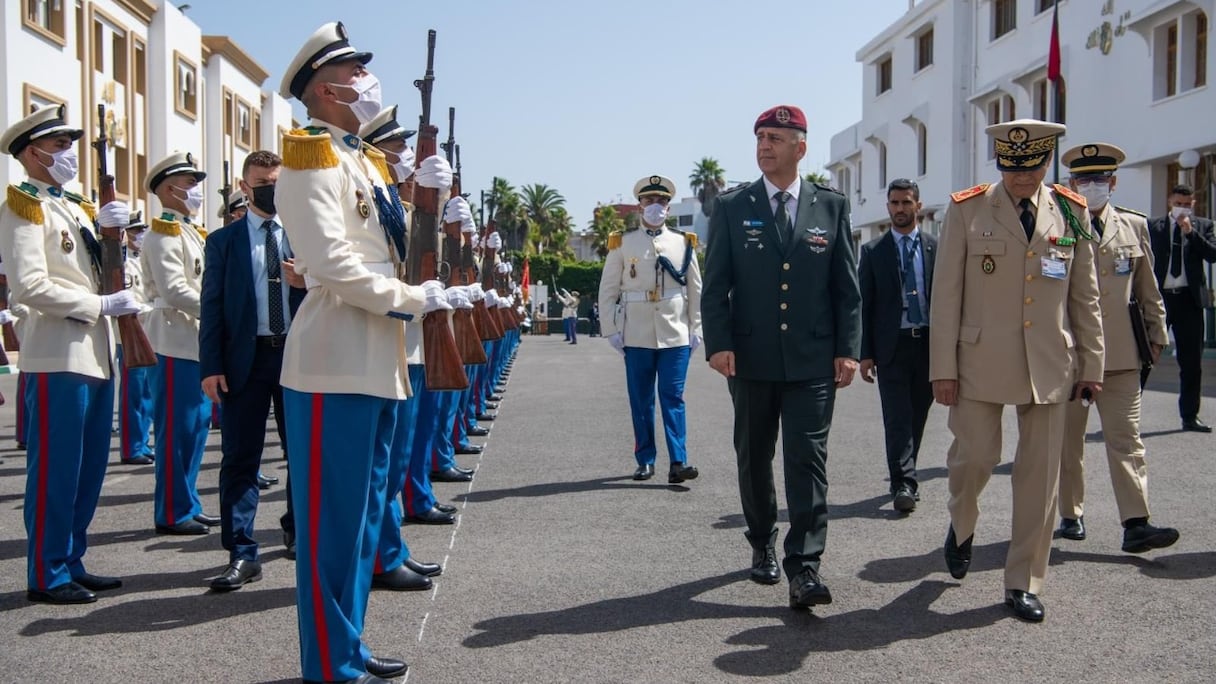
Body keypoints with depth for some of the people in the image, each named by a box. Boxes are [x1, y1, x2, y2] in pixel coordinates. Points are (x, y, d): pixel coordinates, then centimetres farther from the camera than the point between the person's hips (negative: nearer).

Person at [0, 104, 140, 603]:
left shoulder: (77, 206, 19)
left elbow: (103, 271, 16)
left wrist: (110, 229, 0)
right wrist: (102, 305, -15)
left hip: (95, 353, 8)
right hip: (58, 356, -8)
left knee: (90, 467, 12)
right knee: (56, 469, -3)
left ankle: (72, 563, 21)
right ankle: (47, 575, 6)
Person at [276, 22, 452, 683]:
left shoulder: (363, 161, 19)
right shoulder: (312, 155, -9)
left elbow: (397, 251, 19)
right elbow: (333, 265, -20)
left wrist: (426, 196, 5)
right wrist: (413, 300, -12)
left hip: (377, 362, 10)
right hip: (337, 362, -10)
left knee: (364, 512, 15)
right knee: (333, 520, -2)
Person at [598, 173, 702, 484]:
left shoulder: (684, 242, 8)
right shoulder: (622, 243, 5)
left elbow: (696, 290, 10)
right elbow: (608, 290, 6)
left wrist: (695, 329, 5)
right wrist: (611, 330, 0)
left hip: (676, 334, 0)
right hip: (637, 336, 0)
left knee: (673, 398, -4)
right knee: (641, 400, 6)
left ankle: (678, 462, -5)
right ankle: (645, 461, 15)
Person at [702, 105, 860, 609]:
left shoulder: (831, 207, 4)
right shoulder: (731, 208, 3)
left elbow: (846, 285, 4)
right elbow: (715, 285, 0)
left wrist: (848, 349, -3)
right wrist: (718, 344, -12)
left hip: (812, 360, -1)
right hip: (750, 359, 1)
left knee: (808, 459, -6)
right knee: (754, 457, 13)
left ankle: (804, 568, -4)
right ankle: (762, 545, 31)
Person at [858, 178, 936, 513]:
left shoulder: (935, 248, 7)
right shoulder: (873, 251, 5)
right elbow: (864, 304, 2)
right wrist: (865, 353, -4)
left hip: (929, 343, 2)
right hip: (892, 345, -2)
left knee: (918, 416, 10)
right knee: (897, 416, -7)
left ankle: (906, 476, 25)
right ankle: (903, 483, -9)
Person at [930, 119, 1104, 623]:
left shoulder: (1072, 213, 6)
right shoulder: (967, 210, -1)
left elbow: (1085, 295, 11)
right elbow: (946, 293, -2)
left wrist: (1091, 364, 8)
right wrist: (943, 367, -6)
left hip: (1049, 366, 2)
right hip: (982, 361, -2)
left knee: (1040, 475, 4)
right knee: (974, 457, -2)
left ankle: (1024, 584, 16)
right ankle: (962, 526, 33)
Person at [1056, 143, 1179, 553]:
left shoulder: (1134, 227, 9)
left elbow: (1148, 290, 16)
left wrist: (1156, 334, 15)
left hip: (1121, 354, 2)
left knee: (1126, 439, -3)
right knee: (1067, 439, 8)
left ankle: (1135, 524, -5)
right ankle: (1070, 516, 21)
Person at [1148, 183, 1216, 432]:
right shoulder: (1153, 226, 6)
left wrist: (1191, 231, -11)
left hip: (1189, 299, 2)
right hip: (1159, 297, -2)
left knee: (1192, 361, 6)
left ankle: (1190, 416, 15)